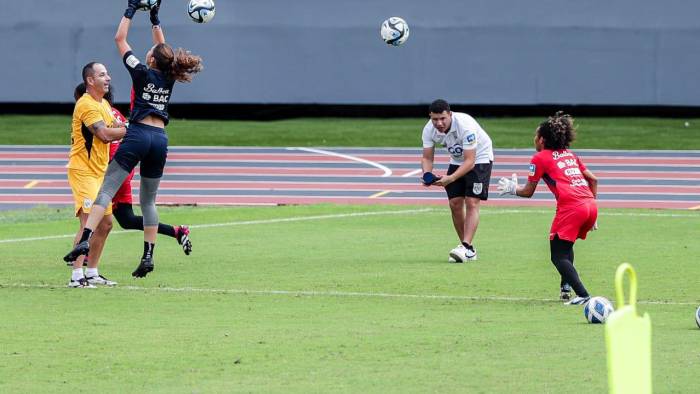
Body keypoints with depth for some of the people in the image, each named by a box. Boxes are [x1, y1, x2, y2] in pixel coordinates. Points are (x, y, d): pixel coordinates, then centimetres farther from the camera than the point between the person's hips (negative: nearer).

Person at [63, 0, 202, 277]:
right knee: (148, 200, 13)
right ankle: (148, 256, 5)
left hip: (138, 135, -5)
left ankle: (85, 240, -27)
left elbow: (120, 39, 6)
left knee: (107, 189, -11)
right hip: (160, 140, 5)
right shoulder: (169, 77, 10)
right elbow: (162, 48, 30)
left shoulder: (142, 73, -2)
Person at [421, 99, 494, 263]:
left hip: (479, 158, -6)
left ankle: (466, 247, -26)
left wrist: (451, 178, -49)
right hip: (457, 160, 6)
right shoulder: (429, 130, -18)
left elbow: (470, 161, -36)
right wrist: (427, 175, -34)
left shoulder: (465, 125, -36)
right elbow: (427, 157, -12)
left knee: (472, 203, -18)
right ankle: (469, 249, 7)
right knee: (455, 204, -2)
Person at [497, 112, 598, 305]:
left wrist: (511, 188, 31)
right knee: (566, 245, 29)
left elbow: (528, 192, 13)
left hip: (570, 208, -7)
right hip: (590, 205, 7)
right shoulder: (570, 155, 26)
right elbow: (593, 179, 24)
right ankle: (565, 287, 19)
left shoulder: (540, 158, 8)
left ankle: (582, 295, -21)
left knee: (558, 256, -3)